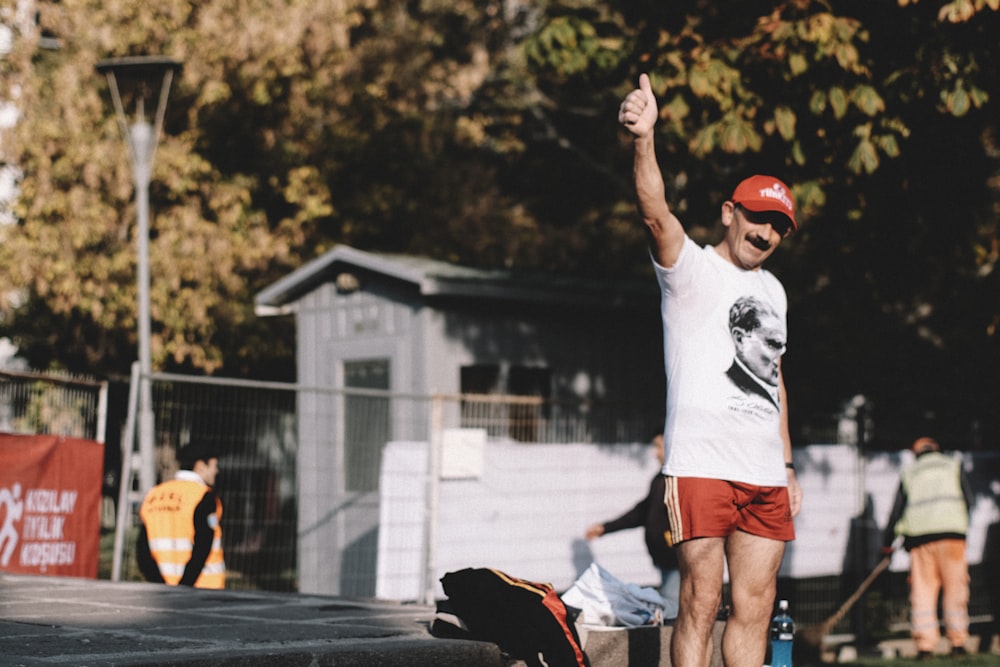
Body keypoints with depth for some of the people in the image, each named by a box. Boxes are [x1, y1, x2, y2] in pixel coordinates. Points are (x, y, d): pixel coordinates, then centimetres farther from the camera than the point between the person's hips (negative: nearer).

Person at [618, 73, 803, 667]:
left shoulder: (773, 290, 20)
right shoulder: (691, 267, 0)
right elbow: (658, 215, -20)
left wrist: (789, 466, 21)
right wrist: (644, 139, -39)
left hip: (766, 477, 6)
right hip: (701, 464, -6)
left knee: (755, 608, 5)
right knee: (702, 603, -9)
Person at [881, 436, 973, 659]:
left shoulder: (908, 472, 18)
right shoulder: (953, 466, 16)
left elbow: (897, 509, 15)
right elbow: (968, 499, 8)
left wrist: (887, 541, 22)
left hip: (919, 532, 1)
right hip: (951, 530, -1)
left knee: (922, 590, 1)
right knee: (955, 586, 4)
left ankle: (924, 643, -7)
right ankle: (957, 641, 0)